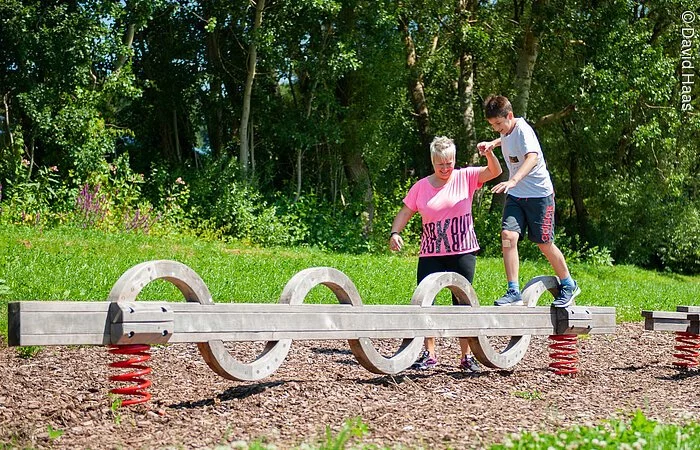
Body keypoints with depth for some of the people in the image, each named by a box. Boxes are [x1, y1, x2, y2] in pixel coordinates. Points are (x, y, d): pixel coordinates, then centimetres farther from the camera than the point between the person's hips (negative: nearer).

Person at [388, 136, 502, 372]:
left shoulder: (465, 178, 1)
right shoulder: (421, 186, 4)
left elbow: (495, 171, -8)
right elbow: (405, 212, 6)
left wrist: (489, 153, -27)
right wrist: (395, 232, -11)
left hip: (463, 253, -1)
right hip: (431, 255, 1)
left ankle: (467, 355, 12)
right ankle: (429, 354, 9)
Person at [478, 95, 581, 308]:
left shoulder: (523, 130, -21)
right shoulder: (507, 130, 3)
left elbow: (532, 158, -41)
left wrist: (513, 181, -54)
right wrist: (493, 143, 12)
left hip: (539, 194, -6)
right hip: (515, 195, 6)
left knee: (544, 244, 4)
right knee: (508, 236, -13)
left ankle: (569, 286, 26)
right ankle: (513, 292, -11)